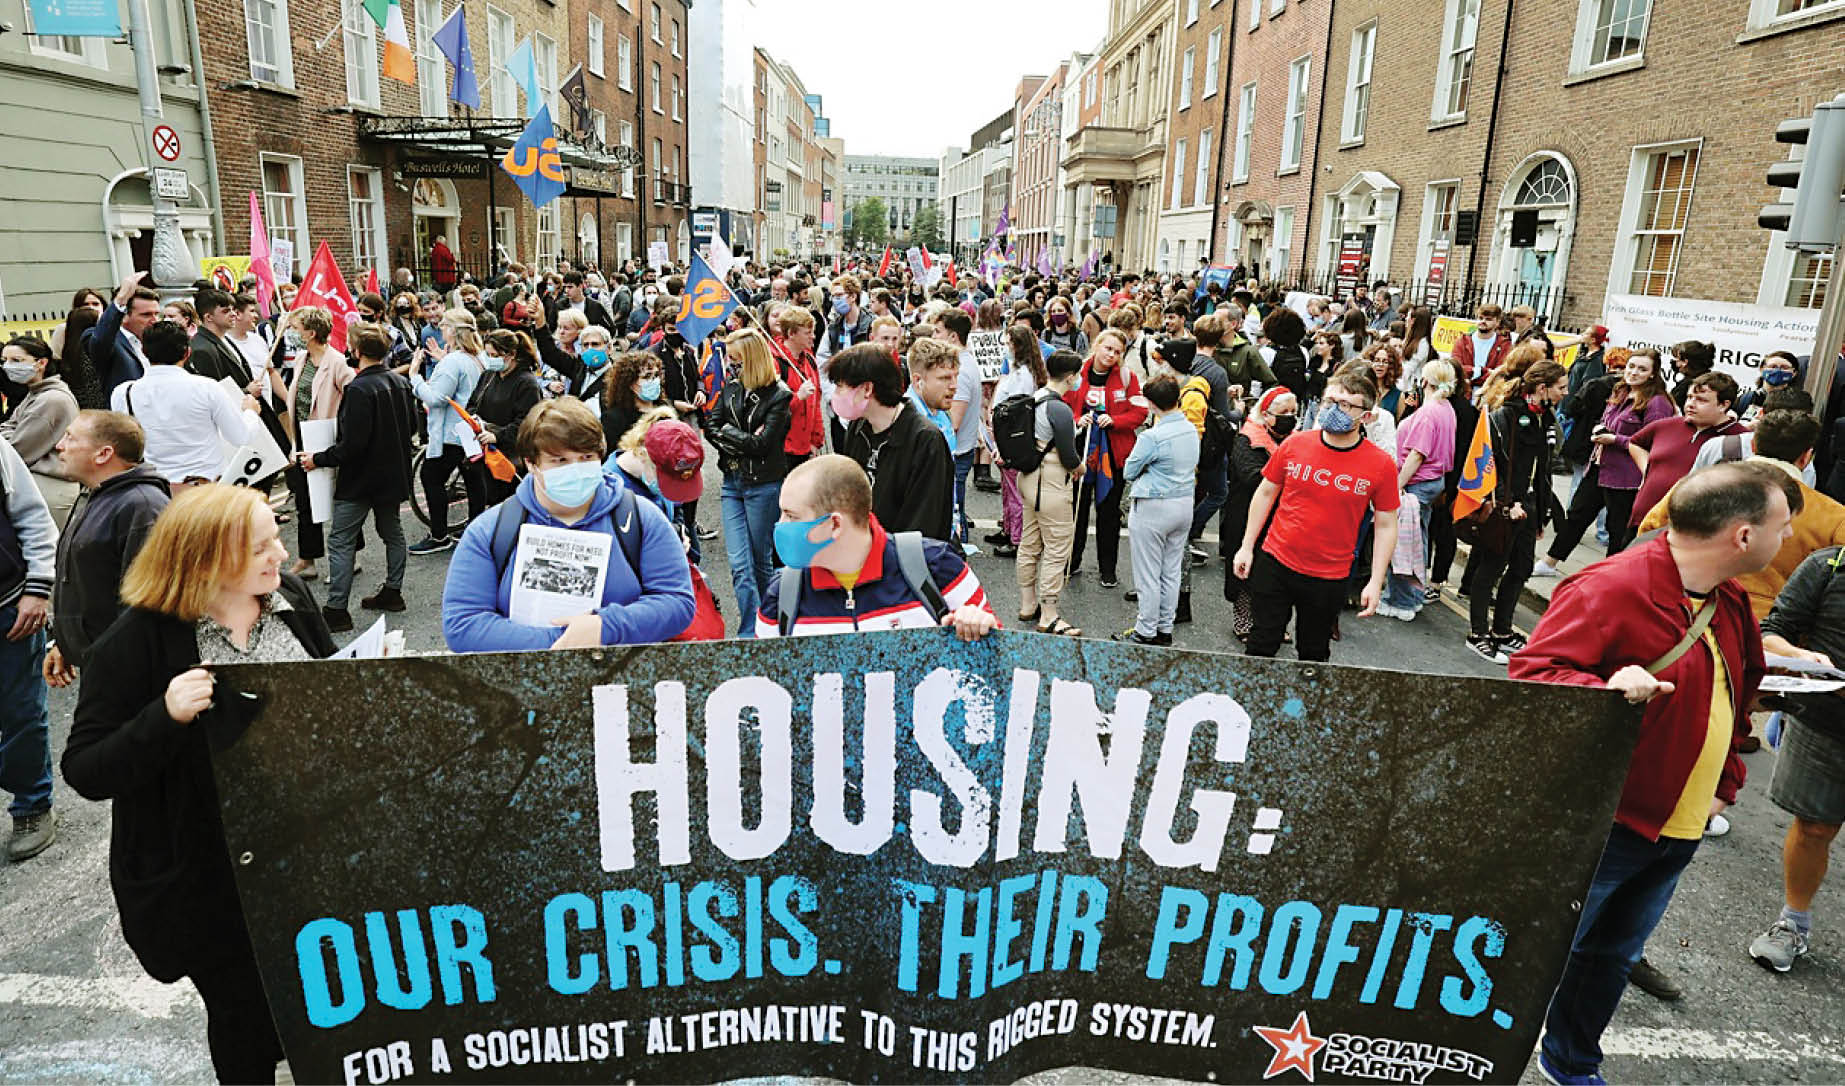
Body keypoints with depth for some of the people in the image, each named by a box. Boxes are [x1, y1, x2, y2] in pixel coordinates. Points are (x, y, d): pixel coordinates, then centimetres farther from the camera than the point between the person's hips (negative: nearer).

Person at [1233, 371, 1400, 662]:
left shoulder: (1381, 464, -7)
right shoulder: (1294, 445, -4)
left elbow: (1386, 525, -1)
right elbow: (1266, 493, 7)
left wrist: (1376, 582, -5)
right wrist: (1247, 546, 6)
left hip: (1329, 579, -1)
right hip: (1275, 564, 1)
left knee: (1314, 654, 15)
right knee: (1261, 646, 9)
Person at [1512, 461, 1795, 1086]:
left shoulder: (1728, 602, 7)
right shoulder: (1608, 589, -23)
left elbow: (1736, 698, 22)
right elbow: (1530, 674, -25)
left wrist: (1723, 783, 18)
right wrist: (1603, 689, -42)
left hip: (1678, 831, 8)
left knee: (1612, 956, 23)